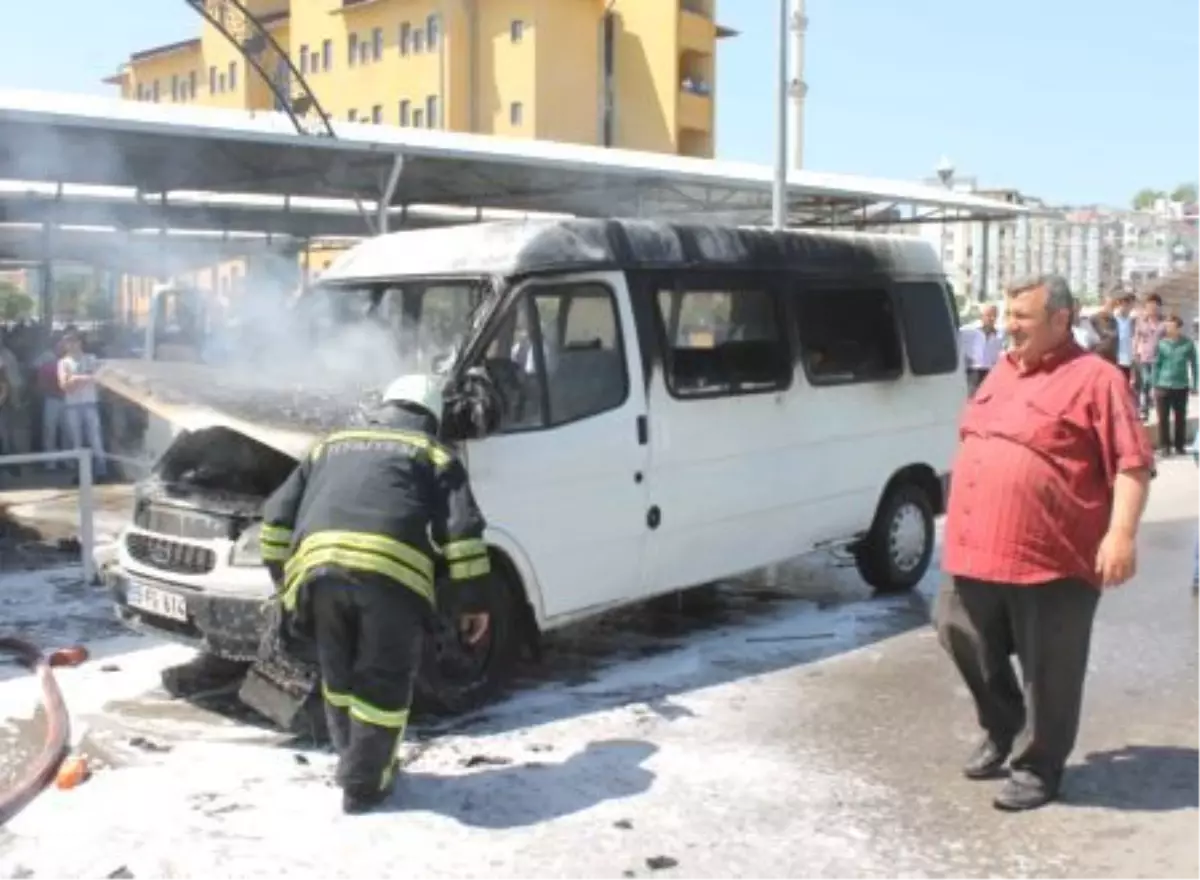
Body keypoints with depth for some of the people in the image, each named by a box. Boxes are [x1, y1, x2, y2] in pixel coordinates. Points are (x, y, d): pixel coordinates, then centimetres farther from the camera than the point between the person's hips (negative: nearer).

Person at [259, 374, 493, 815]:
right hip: (389, 572, -3)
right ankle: (363, 785, 15)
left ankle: (354, 765, 34)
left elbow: (277, 517, 31)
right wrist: (474, 600, 15)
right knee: (384, 683, 10)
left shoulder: (331, 446, 35)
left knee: (340, 678, 22)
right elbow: (463, 530, 12)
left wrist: (286, 581, 36)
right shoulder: (434, 455, 25)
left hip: (318, 567, 4)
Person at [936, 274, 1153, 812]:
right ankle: (1001, 728, 37)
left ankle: (1038, 767, 20)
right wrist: (960, 526, 24)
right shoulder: (1002, 372, 15)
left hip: (1053, 559, -7)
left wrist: (1120, 534, -21)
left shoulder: (1095, 378, -8)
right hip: (977, 549, 8)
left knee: (1047, 670, 4)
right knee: (961, 638, 15)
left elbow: (1133, 464, -12)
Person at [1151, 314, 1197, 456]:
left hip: (1181, 386, 0)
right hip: (1163, 386, 0)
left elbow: (1193, 364, 5)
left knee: (1180, 417, 9)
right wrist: (1154, 385, -1)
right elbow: (1156, 365, 1)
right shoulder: (1161, 343, -4)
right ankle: (1165, 446, 13)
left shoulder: (1188, 343, -4)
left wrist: (1193, 384, 5)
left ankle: (1179, 445, 21)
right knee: (1163, 418, 3)